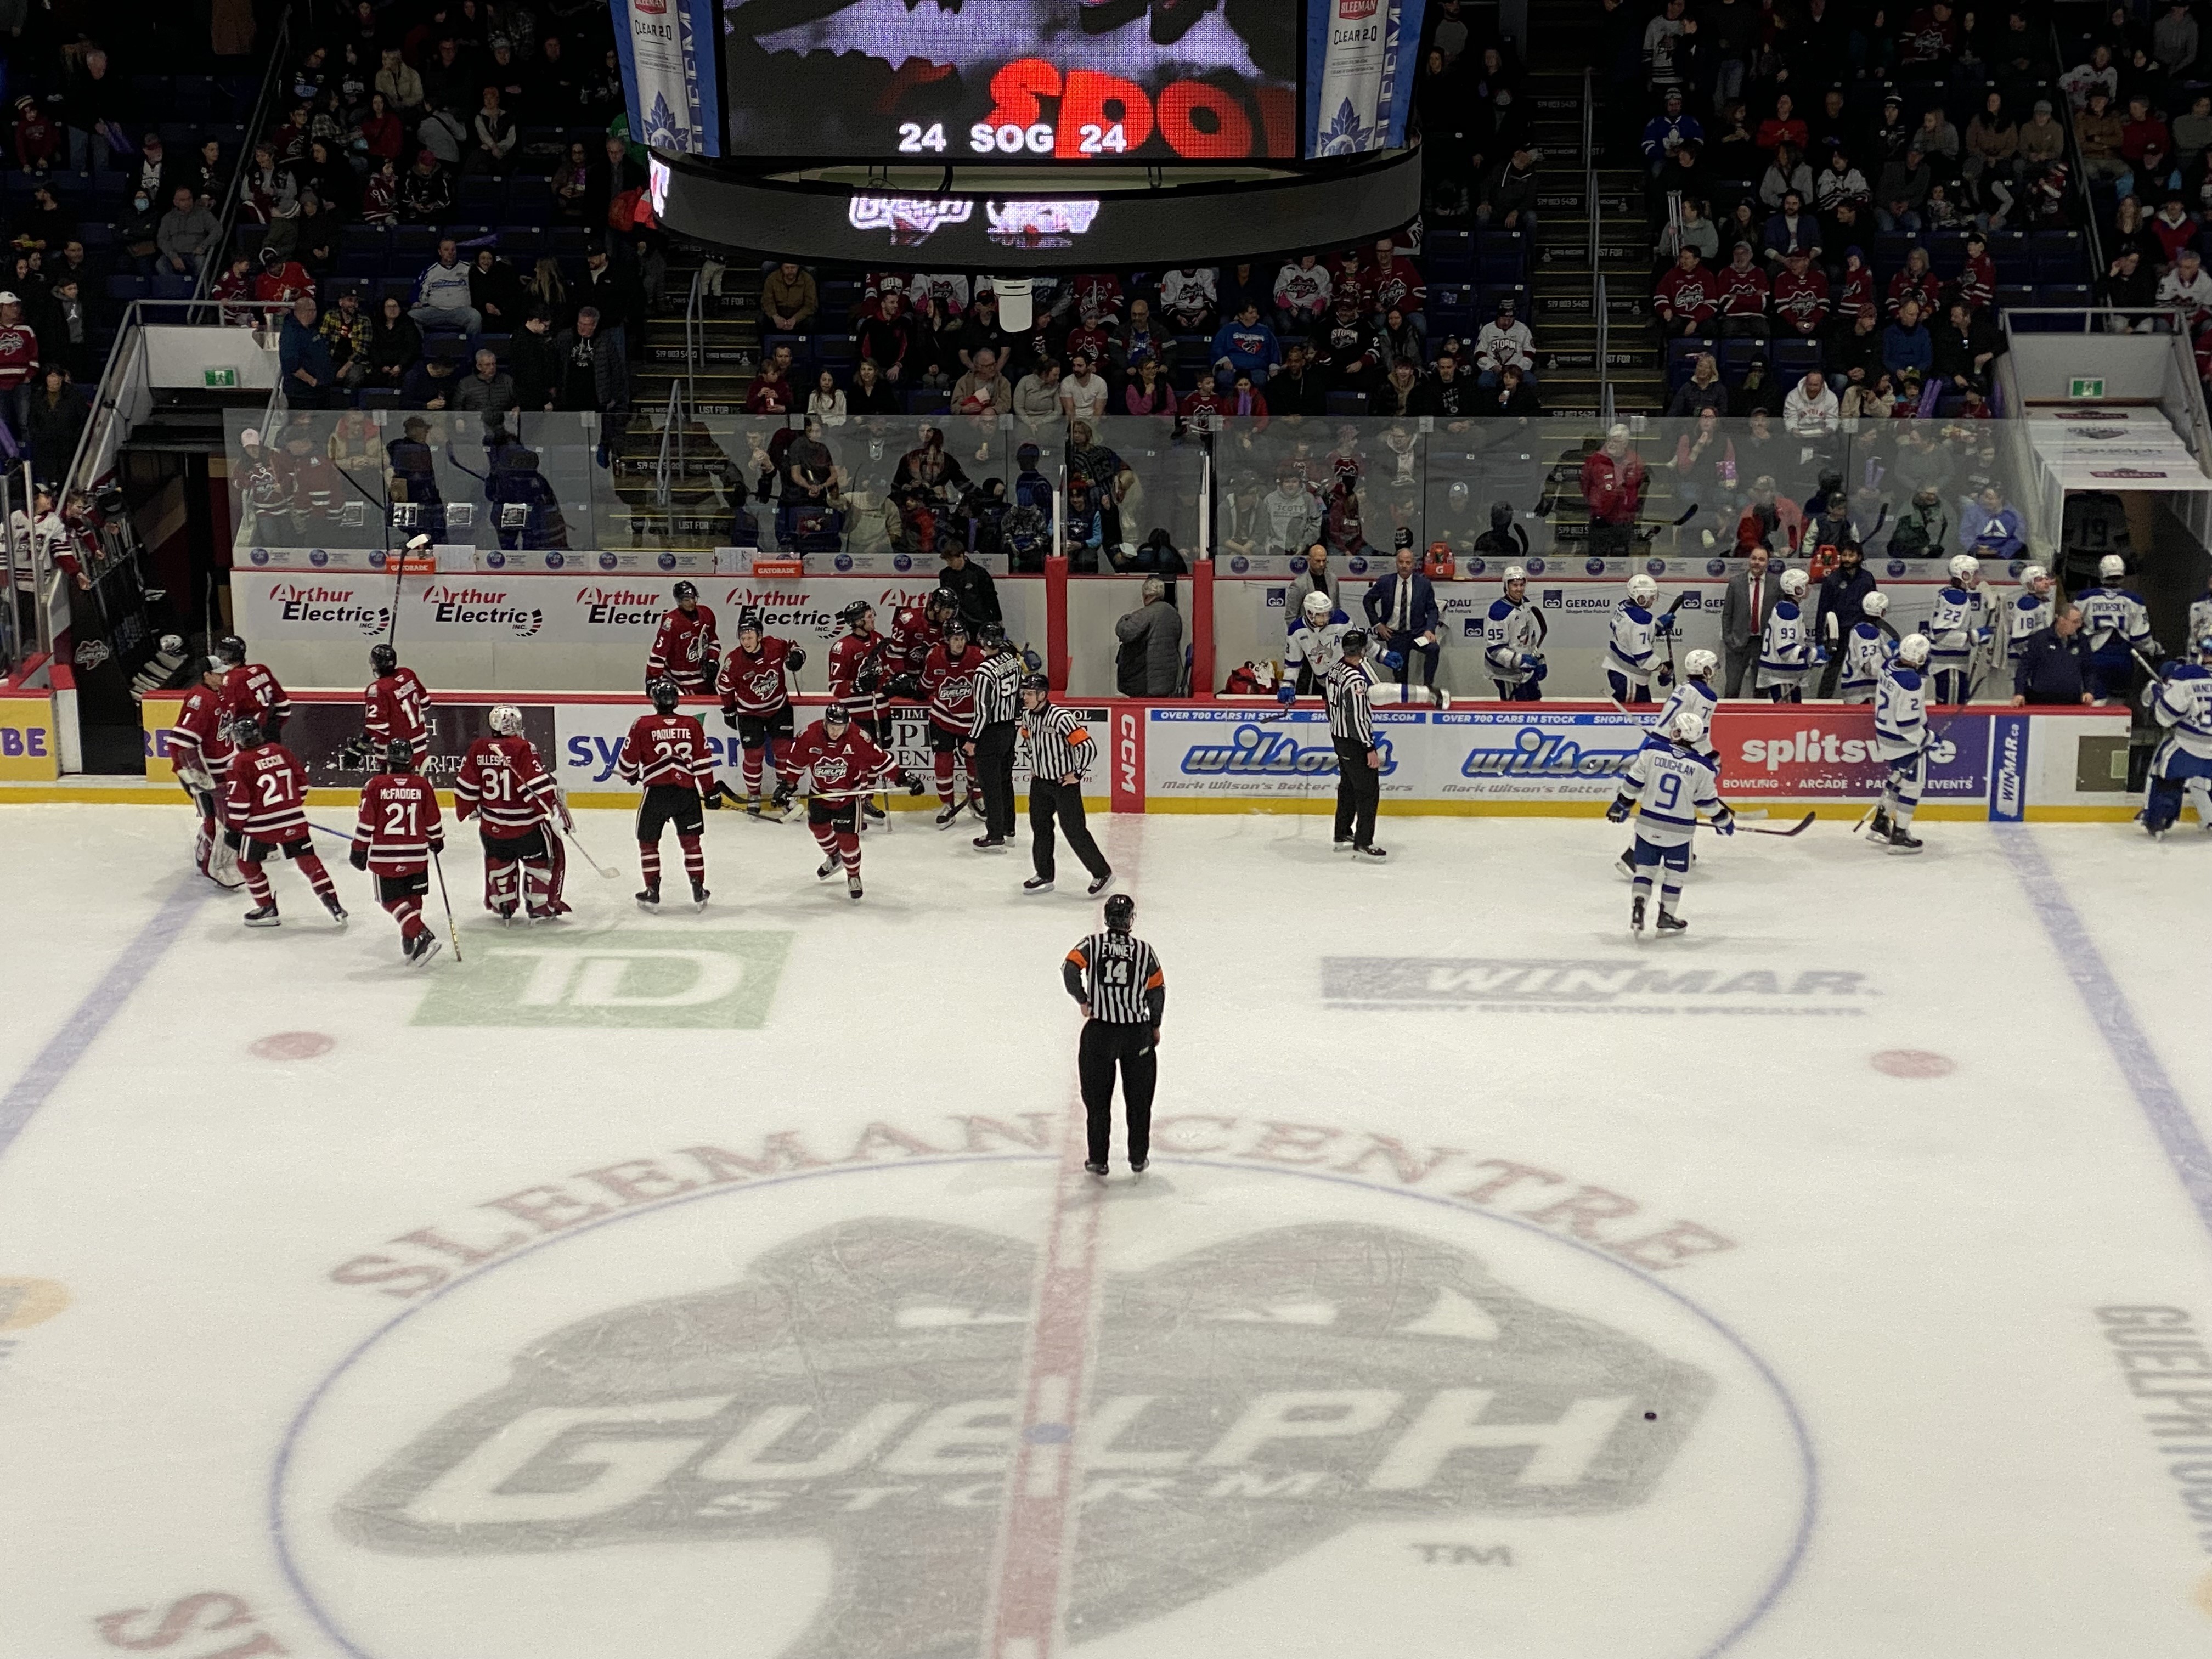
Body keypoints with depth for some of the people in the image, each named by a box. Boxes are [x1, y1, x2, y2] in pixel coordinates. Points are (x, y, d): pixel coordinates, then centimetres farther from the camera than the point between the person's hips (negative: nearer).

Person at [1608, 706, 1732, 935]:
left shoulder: (1652, 751, -9)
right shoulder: (1702, 767, -11)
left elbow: (1633, 783, -3)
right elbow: (1708, 802, -2)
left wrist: (1621, 805, 13)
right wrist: (1724, 821, 16)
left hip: (1648, 825, 1)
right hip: (1679, 830, -1)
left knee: (1645, 869, 14)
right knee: (1675, 873, 16)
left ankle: (1637, 911, -1)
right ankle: (1666, 918, 20)